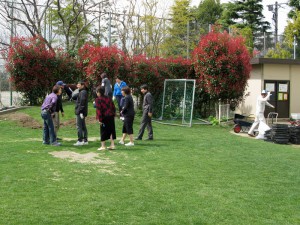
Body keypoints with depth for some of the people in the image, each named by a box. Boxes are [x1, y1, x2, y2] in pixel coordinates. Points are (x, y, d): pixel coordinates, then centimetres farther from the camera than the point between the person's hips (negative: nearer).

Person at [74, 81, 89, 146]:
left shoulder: (83, 92, -14)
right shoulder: (82, 92, 17)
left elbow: (82, 102, -21)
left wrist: (80, 112, -23)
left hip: (80, 112, -10)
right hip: (80, 112, 10)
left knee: (79, 126, -8)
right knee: (83, 126, 12)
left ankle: (80, 141, -7)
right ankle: (85, 140, 17)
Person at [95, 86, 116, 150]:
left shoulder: (98, 99, -8)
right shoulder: (108, 98, 11)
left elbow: (98, 109, -14)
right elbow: (113, 107, 13)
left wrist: (99, 119, -13)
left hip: (104, 118, -5)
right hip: (111, 117, 5)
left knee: (103, 132, 3)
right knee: (111, 131, 12)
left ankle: (103, 146, 8)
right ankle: (112, 145, 13)